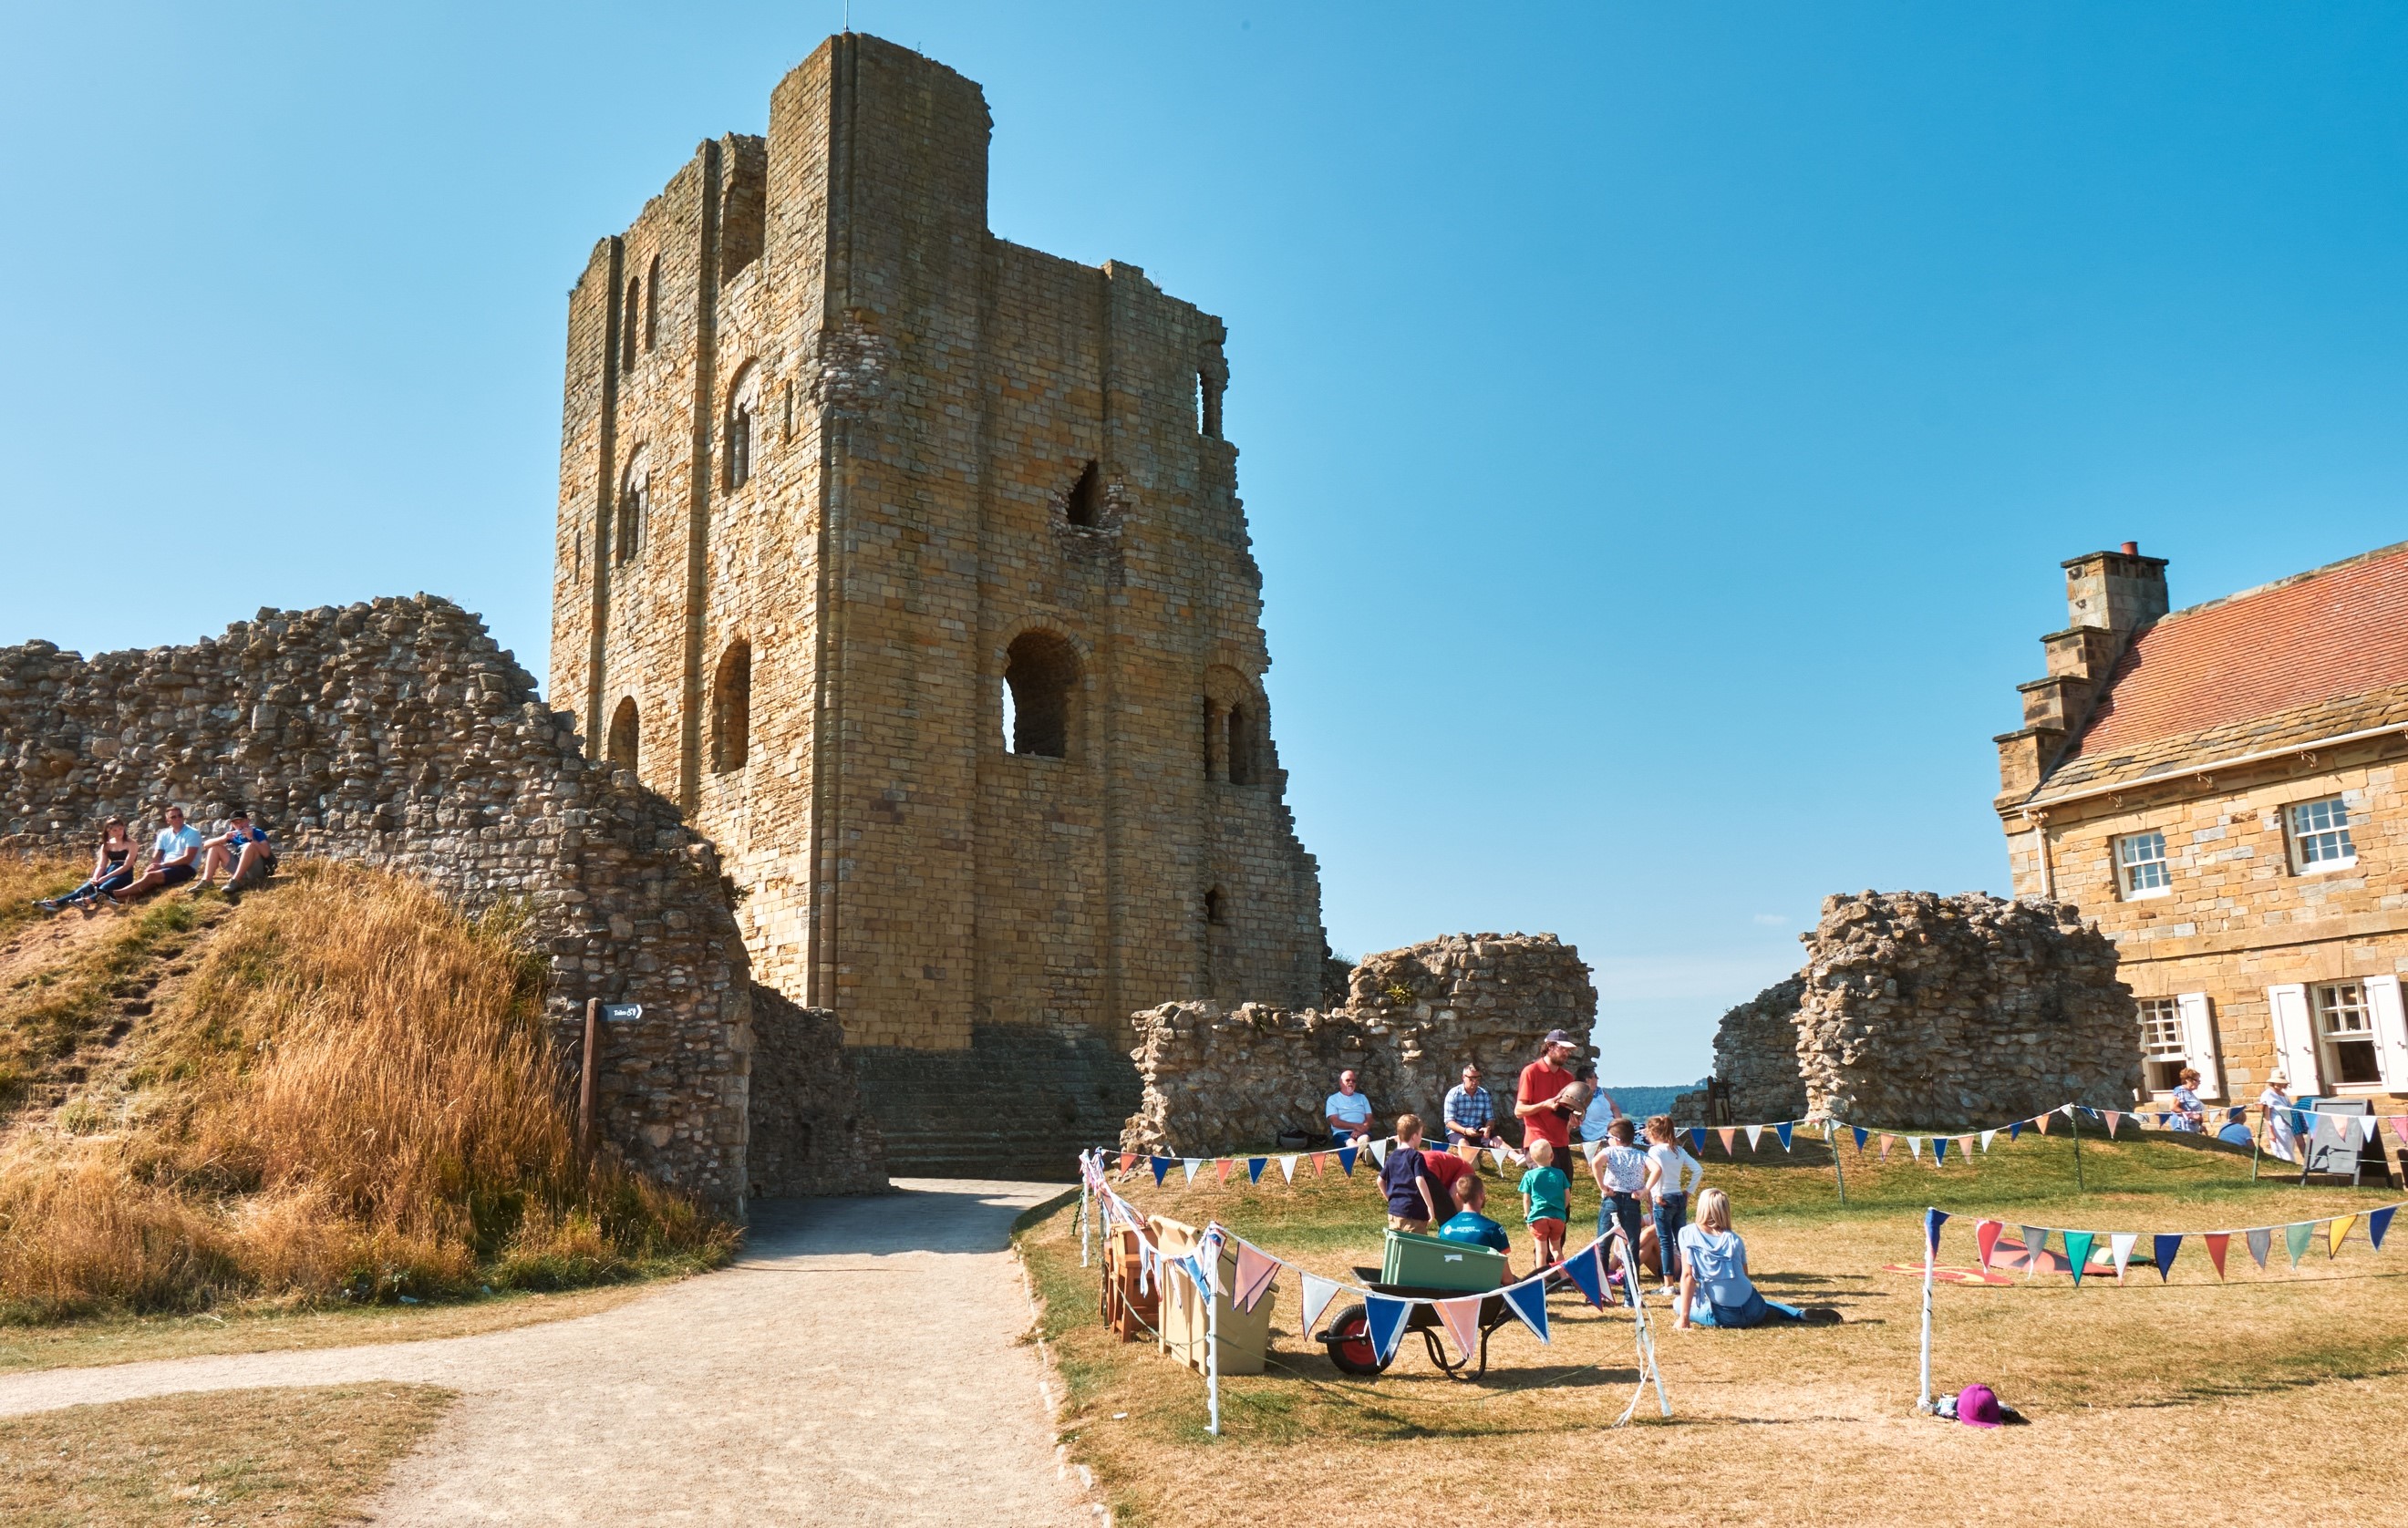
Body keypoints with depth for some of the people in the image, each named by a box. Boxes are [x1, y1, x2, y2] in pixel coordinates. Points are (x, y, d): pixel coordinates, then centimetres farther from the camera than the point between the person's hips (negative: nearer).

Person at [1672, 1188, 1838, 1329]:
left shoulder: (1688, 1234, -2)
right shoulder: (1734, 1239, 8)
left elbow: (1687, 1275, -8)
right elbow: (1745, 1276, 8)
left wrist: (1684, 1318, -8)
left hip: (1722, 1316, -5)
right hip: (1751, 1309, 5)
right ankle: (1802, 1314, 14)